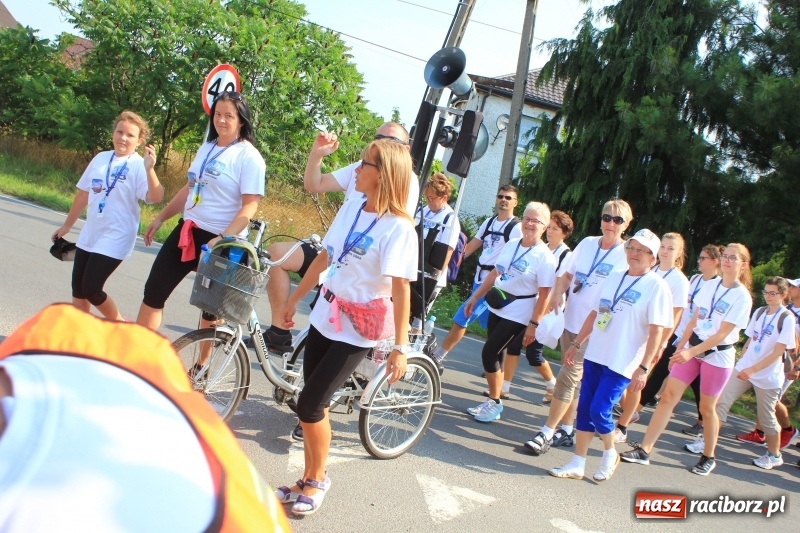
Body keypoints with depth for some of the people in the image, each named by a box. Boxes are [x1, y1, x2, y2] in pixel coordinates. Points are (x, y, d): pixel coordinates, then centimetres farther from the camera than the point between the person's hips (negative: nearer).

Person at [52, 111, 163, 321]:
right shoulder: (101, 158, 7)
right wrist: (67, 225, 21)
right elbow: (83, 193, 15)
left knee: (91, 289, -8)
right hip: (89, 235, 7)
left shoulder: (139, 165, -12)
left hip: (115, 239, -7)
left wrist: (149, 169, -41)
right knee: (77, 287, 11)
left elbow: (155, 198, -26)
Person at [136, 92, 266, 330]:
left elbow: (250, 206, -18)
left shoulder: (249, 157, -11)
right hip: (187, 230, 7)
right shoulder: (207, 147, 11)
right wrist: (160, 218, 21)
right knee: (154, 291, 7)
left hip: (218, 242, -7)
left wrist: (223, 238, -28)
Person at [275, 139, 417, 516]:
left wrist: (400, 347, -20)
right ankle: (309, 479, 26)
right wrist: (295, 298, 18)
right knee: (315, 404, 11)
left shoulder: (398, 228, -17)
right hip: (324, 317, 6)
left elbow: (401, 290, -18)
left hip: (355, 332, -6)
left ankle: (318, 479, 16)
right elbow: (325, 257, 12)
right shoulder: (351, 207, 3)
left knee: (309, 404, -7)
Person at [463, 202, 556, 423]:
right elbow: (495, 273, 14)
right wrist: (475, 297, 15)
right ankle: (492, 401, 22)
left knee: (489, 354, -10)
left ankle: (495, 404, 6)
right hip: (496, 308, 7)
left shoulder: (544, 257, -14)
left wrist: (534, 324, -19)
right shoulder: (511, 244, 6)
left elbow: (544, 295, -16)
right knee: (494, 355, 10)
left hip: (517, 315, -6)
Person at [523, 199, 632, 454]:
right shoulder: (587, 243, 6)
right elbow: (567, 274, 11)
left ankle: (547, 432, -3)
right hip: (571, 321, 5)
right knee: (574, 379, 14)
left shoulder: (627, 256, -8)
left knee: (568, 377, -10)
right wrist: (558, 294, -7)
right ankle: (566, 430, 25)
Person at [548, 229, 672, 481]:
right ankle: (577, 464, 17)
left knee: (599, 410, -8)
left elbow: (657, 331, -13)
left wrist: (643, 368, -17)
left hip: (621, 363, -6)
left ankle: (610, 454, 20)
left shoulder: (656, 286, -9)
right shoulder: (614, 277, 10)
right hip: (594, 356, 6)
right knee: (584, 409, 7)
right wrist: (576, 344, 16)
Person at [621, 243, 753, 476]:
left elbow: (722, 334, -16)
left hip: (717, 356, -5)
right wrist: (680, 348, 7)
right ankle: (644, 450, 0)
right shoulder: (709, 286, 6)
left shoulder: (742, 297, -11)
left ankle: (708, 458, 28)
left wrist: (690, 352, -23)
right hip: (691, 349, 5)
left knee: (707, 408, 7)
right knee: (668, 396, -2)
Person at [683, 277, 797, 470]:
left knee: (766, 417, 7)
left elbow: (778, 351, -16)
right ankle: (707, 442, 3)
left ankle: (774, 455, 27)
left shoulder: (787, 318, -11)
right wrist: (741, 361, 8)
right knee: (721, 402, -3)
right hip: (743, 369, 5)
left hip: (767, 376, -5)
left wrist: (752, 369, -23)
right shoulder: (759, 312, 7)